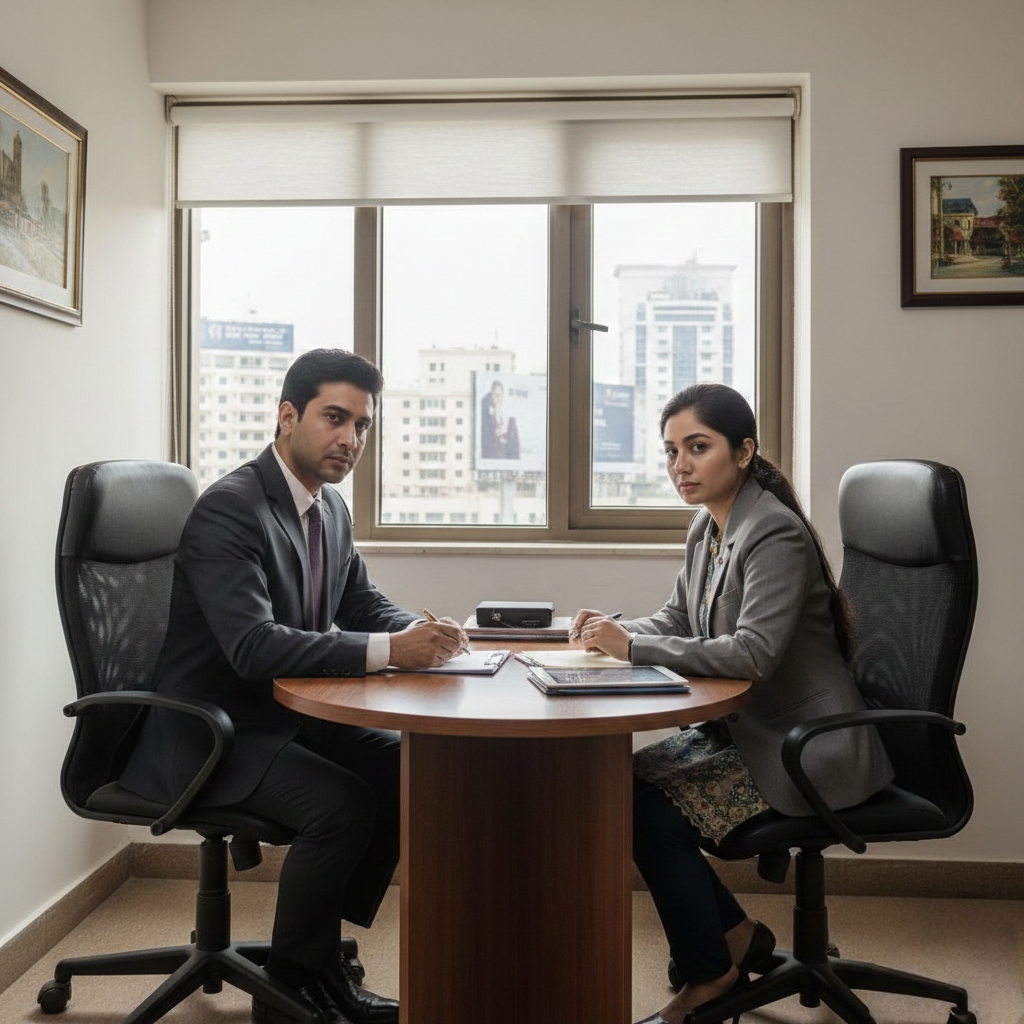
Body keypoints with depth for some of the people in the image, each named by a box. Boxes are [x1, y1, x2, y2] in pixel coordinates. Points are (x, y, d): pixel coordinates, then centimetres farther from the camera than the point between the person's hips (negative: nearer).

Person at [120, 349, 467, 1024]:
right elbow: (252, 645, -32)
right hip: (208, 733, -9)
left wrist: (423, 631, -12)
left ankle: (321, 955, 12)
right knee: (343, 804, -25)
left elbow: (364, 605, 12)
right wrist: (389, 651, -37)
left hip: (284, 714, 9)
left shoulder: (332, 509, 6)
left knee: (408, 771, -3)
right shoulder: (228, 509, -22)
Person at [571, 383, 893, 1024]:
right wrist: (616, 629, -8)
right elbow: (678, 620, 14)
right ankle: (734, 935, 13)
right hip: (745, 729, 9)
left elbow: (752, 653, -30)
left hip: (806, 748, -9)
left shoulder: (776, 534, -21)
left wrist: (633, 647, -29)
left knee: (648, 805, -16)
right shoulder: (709, 527, 6)